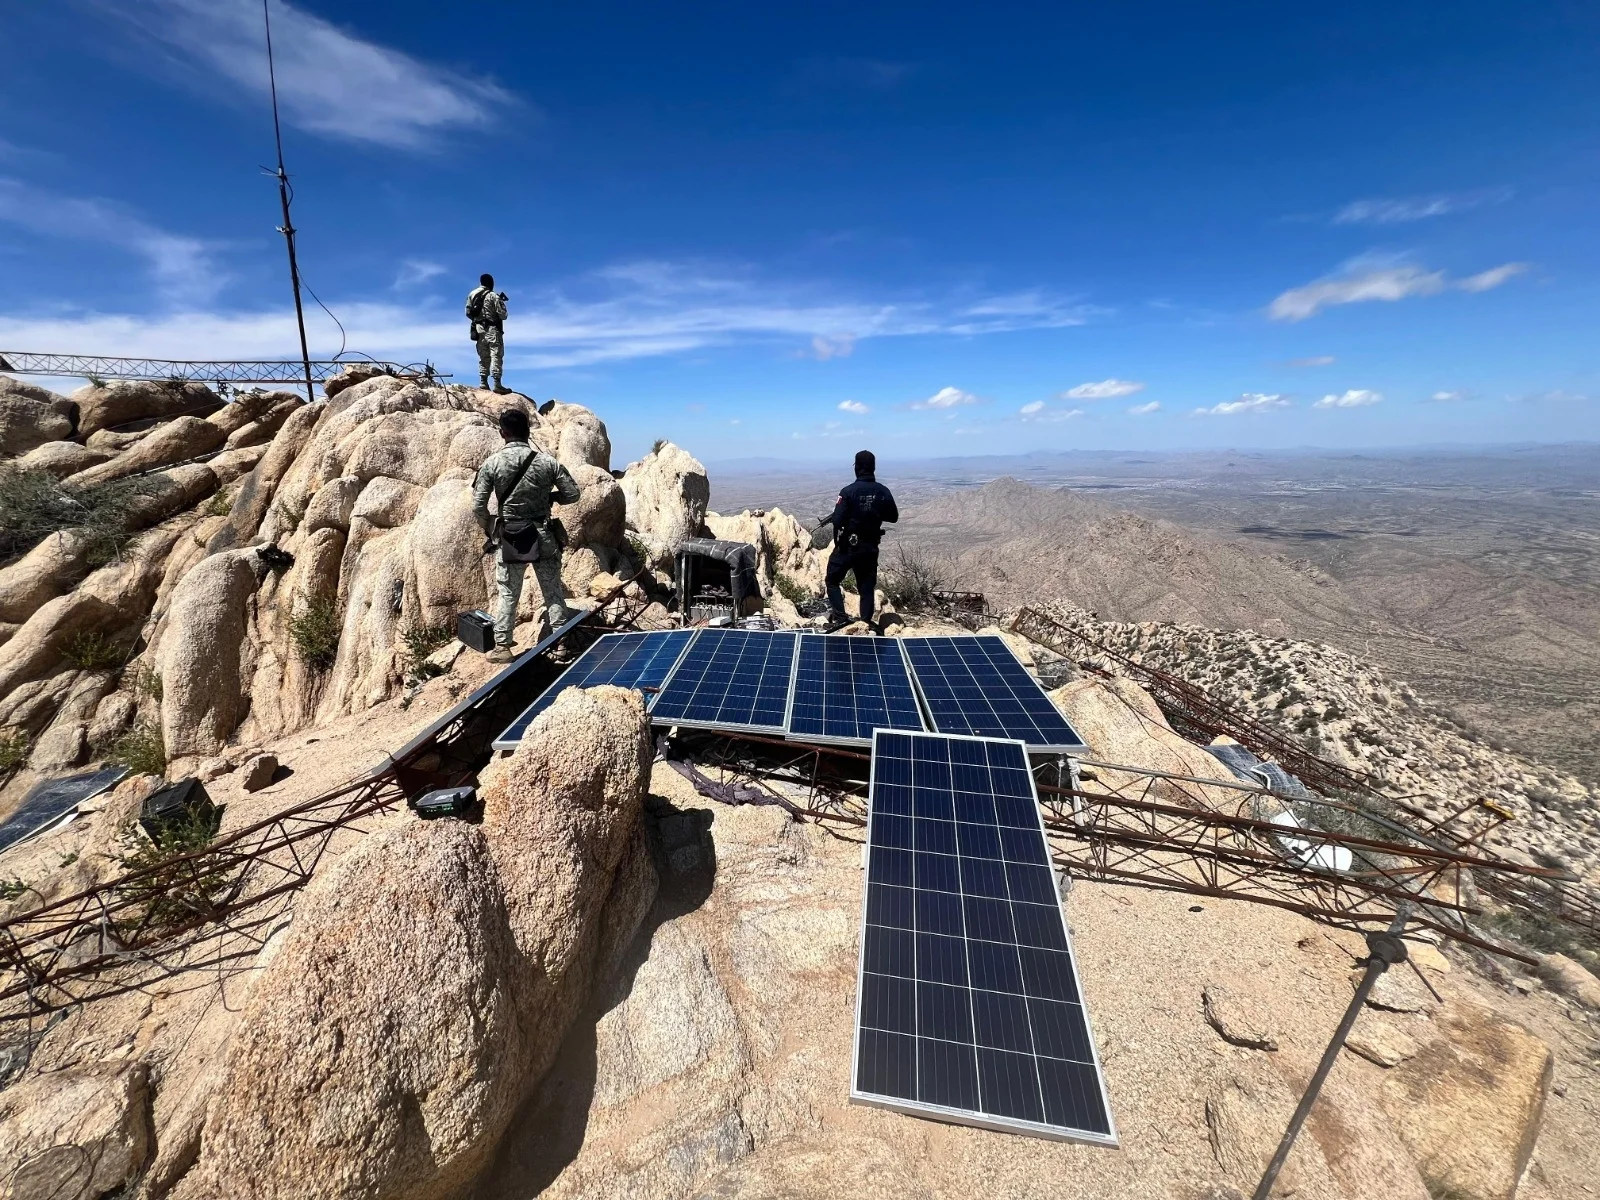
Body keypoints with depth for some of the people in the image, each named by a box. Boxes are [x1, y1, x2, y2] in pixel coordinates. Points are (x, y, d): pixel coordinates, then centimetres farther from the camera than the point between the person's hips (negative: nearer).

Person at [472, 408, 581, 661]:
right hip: (544, 538, 1)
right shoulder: (546, 461, -5)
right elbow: (572, 494, 0)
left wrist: (490, 530, 11)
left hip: (509, 539, 0)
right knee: (553, 592, 9)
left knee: (507, 595, 11)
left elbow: (478, 506, -7)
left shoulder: (492, 462, -6)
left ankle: (502, 647, 17)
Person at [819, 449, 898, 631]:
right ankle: (866, 622, 14)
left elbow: (837, 520, -19)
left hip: (847, 545, -3)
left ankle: (840, 617, 0)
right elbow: (893, 517, 9)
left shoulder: (849, 491, -15)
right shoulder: (883, 492, -3)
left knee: (832, 581, 12)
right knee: (867, 586, 14)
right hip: (870, 547, 4)